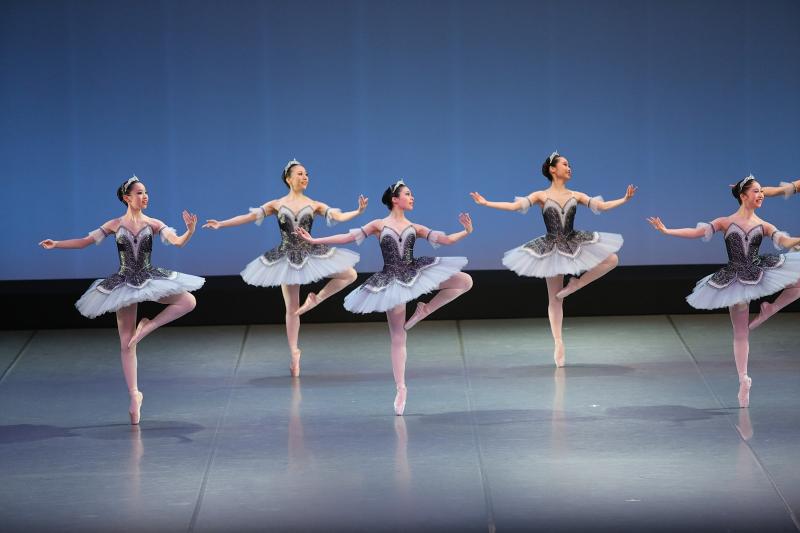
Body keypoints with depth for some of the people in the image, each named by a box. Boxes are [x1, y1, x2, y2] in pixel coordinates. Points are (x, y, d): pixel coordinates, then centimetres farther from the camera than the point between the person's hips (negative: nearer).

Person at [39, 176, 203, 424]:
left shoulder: (153, 224, -2)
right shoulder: (115, 225, -1)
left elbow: (178, 242, -14)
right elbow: (84, 241, 5)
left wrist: (190, 230, -34)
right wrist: (56, 244, -3)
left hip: (150, 280, 1)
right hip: (124, 284, -1)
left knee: (188, 301, -19)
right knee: (126, 344, 1)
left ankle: (147, 326, -6)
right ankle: (134, 395, 10)